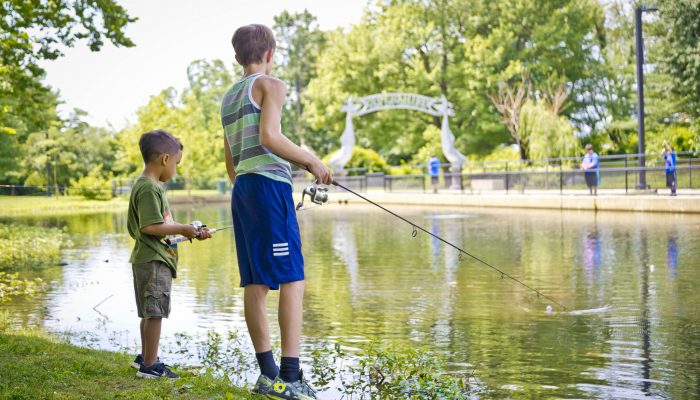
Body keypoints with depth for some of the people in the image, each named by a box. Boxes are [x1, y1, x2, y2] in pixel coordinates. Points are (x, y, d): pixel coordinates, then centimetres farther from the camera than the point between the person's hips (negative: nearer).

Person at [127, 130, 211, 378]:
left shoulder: (151, 185, 16)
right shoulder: (149, 188, -17)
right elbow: (149, 226, -24)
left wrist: (189, 231, 18)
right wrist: (181, 229, -16)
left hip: (156, 258, 11)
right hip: (153, 260, -11)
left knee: (150, 312, 19)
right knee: (155, 312, -6)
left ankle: (145, 357, 30)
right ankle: (150, 365, 0)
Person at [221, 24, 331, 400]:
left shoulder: (228, 97, 23)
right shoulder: (270, 85, 0)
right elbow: (269, 136, -15)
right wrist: (312, 162, -8)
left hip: (241, 187, 8)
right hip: (268, 184, -8)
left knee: (255, 283, 5)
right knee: (292, 278, -10)